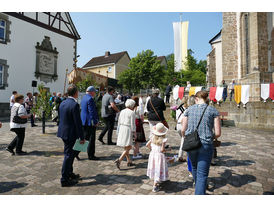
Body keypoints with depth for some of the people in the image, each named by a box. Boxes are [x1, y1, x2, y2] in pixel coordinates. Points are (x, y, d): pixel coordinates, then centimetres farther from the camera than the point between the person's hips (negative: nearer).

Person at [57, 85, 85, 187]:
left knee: (72, 153, 23)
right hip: (70, 134, -9)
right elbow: (78, 122, -21)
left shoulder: (63, 103, 6)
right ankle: (64, 180, 18)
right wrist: (82, 137, -13)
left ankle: (70, 173, 39)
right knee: (68, 155, 4)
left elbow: (62, 118, 14)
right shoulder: (75, 104, -21)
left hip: (63, 132, 9)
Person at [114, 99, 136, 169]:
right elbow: (132, 124, -11)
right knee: (128, 147, 0)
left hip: (121, 129, 8)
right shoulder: (132, 113, -9)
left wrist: (118, 131, 19)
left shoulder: (122, 111, 9)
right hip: (128, 130, -7)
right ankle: (119, 160, -13)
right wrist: (134, 133, -3)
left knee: (126, 147, 15)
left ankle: (129, 162, 23)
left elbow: (119, 122, 12)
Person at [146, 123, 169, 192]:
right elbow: (162, 149, -18)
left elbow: (147, 144, -1)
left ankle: (156, 182, 40)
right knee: (159, 170, 3)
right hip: (159, 155, -5)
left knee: (154, 168, 21)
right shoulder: (163, 140, -17)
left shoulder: (153, 138, -4)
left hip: (152, 154, 6)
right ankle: (155, 186, 5)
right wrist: (166, 150, 3)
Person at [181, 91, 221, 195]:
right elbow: (218, 133, -5)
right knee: (202, 174, 5)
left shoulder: (189, 109, 2)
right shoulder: (213, 110, -1)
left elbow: (183, 130, 1)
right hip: (205, 145, -3)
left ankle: (198, 188, 51)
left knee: (194, 167, 26)